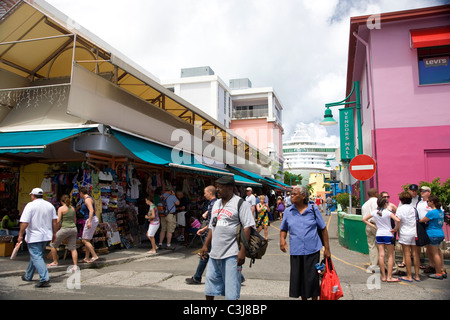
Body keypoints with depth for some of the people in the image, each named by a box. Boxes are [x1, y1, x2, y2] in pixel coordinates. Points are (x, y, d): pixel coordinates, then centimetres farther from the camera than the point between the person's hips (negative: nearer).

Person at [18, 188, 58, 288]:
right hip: (46, 236, 7)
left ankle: (44, 279, -16)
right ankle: (28, 276, 36)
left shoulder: (30, 205, -11)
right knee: (36, 256, 21)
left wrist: (20, 235, -7)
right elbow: (54, 220, 8)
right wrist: (54, 233, 15)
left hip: (34, 237, -7)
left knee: (36, 257, -6)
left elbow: (24, 222, -16)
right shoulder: (50, 205, 7)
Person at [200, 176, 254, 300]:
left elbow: (247, 227, -13)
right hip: (214, 254, 7)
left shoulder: (240, 203, -8)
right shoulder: (217, 204, 15)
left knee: (231, 294, 0)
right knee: (209, 289, 16)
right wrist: (205, 245, 17)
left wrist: (242, 251, -18)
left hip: (231, 255, -7)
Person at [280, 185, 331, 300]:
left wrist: (327, 249, 3)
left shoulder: (313, 210, 0)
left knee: (312, 279, 2)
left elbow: (323, 229, 6)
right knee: (298, 279, 9)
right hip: (296, 252, 2)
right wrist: (282, 238, -7)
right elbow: (283, 229, 15)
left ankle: (314, 298, 25)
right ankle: (303, 298, 31)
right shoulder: (288, 211, 5)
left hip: (312, 251, -2)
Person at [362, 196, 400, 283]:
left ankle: (383, 276, 10)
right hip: (388, 234, -4)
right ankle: (389, 277, 5)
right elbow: (398, 220, -24)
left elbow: (364, 219, 9)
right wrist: (395, 229, -9)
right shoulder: (388, 212, -12)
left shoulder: (374, 212, 2)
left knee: (381, 255, 3)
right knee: (390, 256, 6)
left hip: (379, 234, 4)